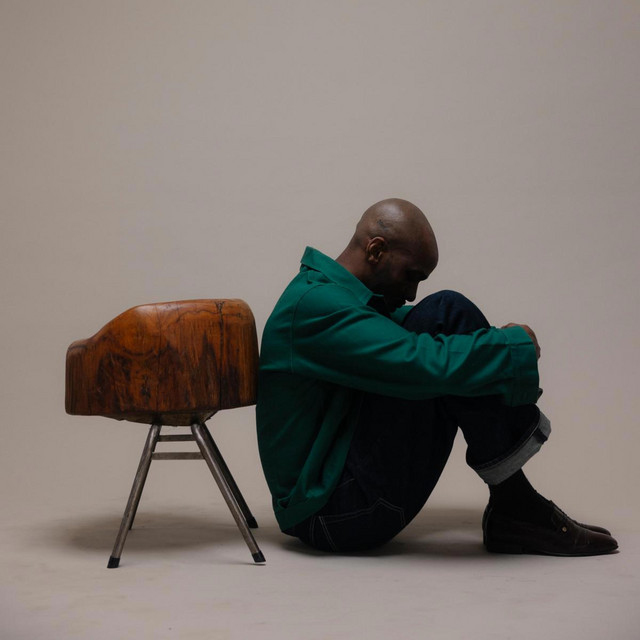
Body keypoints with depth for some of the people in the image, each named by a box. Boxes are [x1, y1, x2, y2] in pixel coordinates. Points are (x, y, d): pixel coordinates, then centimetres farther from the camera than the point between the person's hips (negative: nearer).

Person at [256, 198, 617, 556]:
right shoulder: (315, 305, -19)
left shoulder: (332, 294, 14)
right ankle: (514, 503, -10)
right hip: (332, 513, -11)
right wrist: (518, 344, -13)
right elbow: (427, 365, -29)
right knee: (447, 313, -18)